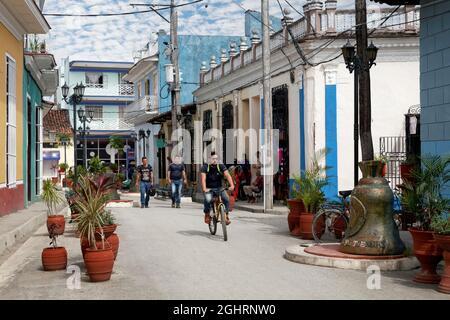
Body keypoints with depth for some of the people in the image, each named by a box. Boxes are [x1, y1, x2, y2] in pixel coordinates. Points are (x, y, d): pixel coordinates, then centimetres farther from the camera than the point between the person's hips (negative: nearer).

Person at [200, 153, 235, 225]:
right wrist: (204, 189, -39)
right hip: (209, 189, -2)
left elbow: (227, 175, -19)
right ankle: (207, 215, -5)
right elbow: (203, 178, -22)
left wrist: (232, 185, -36)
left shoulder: (221, 166, -6)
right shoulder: (205, 167, -9)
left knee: (226, 198, -23)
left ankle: (226, 216, -6)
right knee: (208, 199, -30)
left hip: (219, 188, 2)